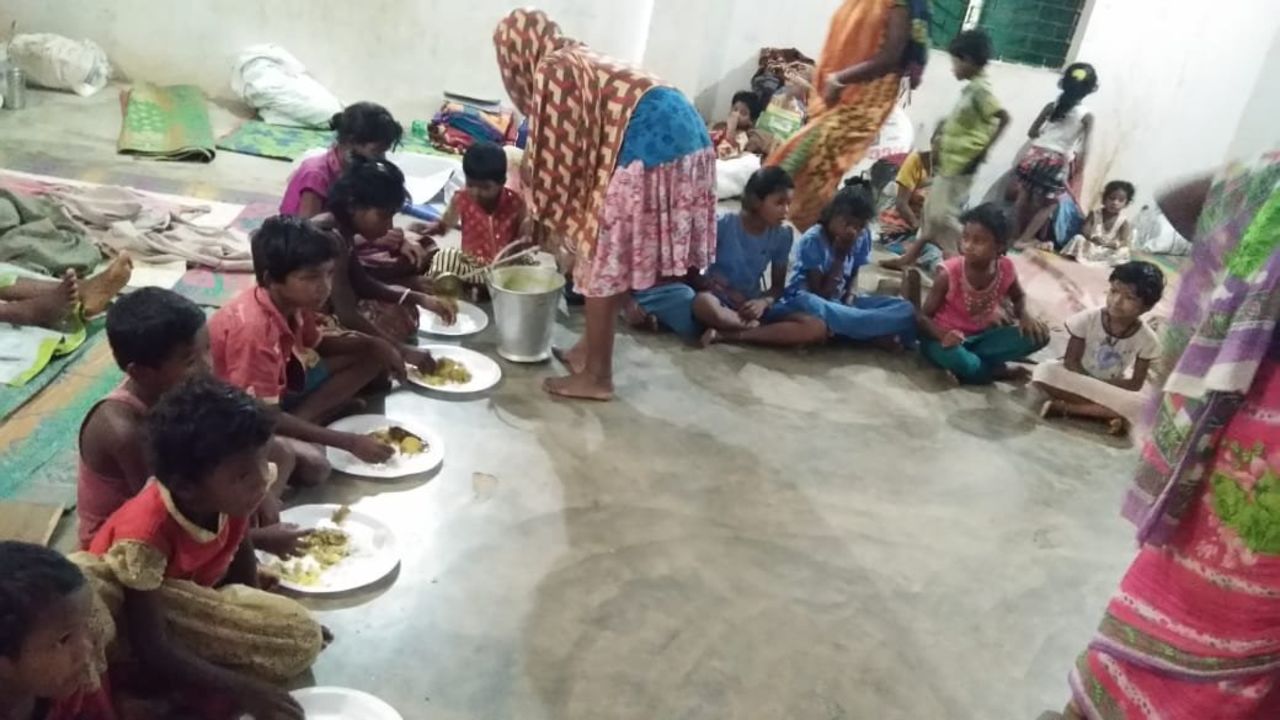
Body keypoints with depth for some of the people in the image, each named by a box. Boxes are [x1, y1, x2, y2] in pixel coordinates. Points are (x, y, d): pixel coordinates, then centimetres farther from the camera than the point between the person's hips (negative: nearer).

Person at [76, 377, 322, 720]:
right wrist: (243, 690, -38)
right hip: (134, 619, -5)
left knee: (303, 638, -16)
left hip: (193, 596, 5)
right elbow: (151, 650, -34)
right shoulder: (145, 537, -37)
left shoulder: (229, 495, -21)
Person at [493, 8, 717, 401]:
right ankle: (592, 347, 33)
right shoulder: (580, 61, 28)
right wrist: (554, 218, 32)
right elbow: (581, 145, 30)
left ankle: (596, 376, 12)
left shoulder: (551, 71, 0)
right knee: (614, 259, 20)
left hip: (648, 150, -9)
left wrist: (540, 216, 14)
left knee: (603, 264, 3)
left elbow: (554, 154, 0)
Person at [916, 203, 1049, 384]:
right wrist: (943, 335, -37)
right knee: (960, 361, -40)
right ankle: (997, 370, -6)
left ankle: (970, 359, -14)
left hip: (979, 337, 5)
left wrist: (1024, 315, -11)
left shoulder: (1005, 268, -11)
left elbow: (1019, 297, 13)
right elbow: (924, 316, -16)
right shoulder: (949, 273, -22)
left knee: (1039, 334, -11)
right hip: (946, 338, -5)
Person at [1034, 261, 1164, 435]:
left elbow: (1135, 384, -12)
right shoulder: (1088, 319, -19)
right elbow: (1070, 362, -13)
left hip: (1115, 388, 1)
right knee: (1043, 372, -32)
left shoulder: (1147, 339, -16)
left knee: (1141, 405, -32)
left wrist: (1097, 386, -23)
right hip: (1078, 377, 0)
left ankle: (1064, 406, -28)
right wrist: (1093, 384, -26)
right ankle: (1109, 414, -28)